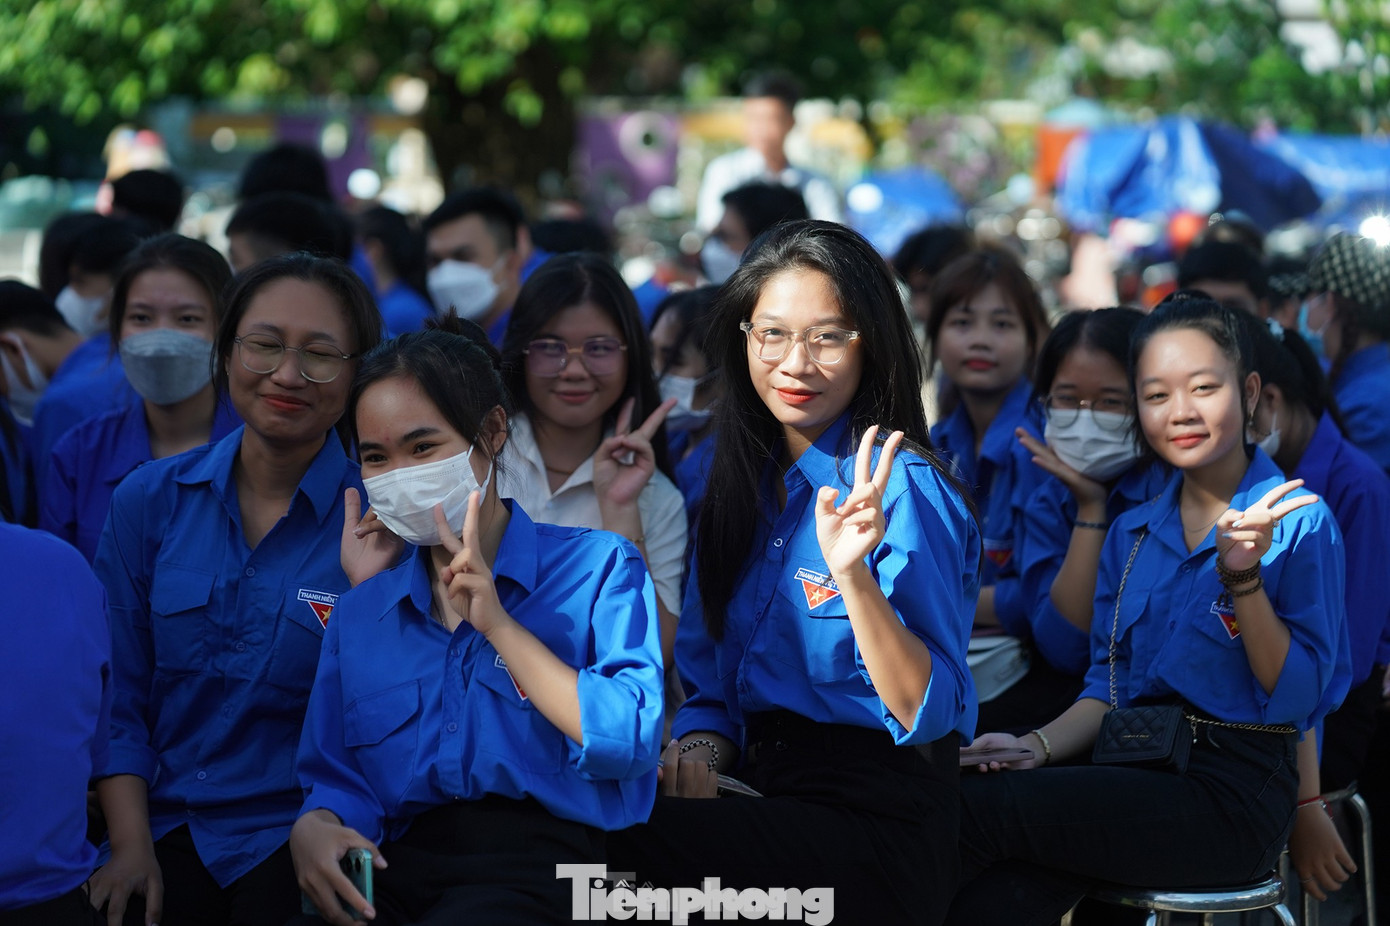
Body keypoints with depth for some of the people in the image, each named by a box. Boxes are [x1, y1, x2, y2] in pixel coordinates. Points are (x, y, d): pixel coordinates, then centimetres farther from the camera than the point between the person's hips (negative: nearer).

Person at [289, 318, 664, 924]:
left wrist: (498, 626, -7)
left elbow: (629, 744, -8)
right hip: (403, 869, 4)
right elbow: (337, 777, 16)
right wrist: (315, 826, -9)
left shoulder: (599, 568, 7)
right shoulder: (359, 614, 21)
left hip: (544, 868, -4)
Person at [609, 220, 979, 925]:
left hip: (876, 821, -7)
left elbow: (928, 713, -17)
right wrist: (701, 744, -2)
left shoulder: (898, 489, -10)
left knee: (616, 841, -30)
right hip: (763, 789, 7)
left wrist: (853, 577, -31)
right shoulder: (744, 478, 12)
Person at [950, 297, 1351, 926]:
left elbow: (1298, 698, -9)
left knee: (970, 808, -22)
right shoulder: (1130, 535, 16)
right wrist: (1038, 747, -3)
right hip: (1134, 772, 5)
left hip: (1233, 793, -5)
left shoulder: (1299, 523, -2)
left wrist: (1243, 576, -20)